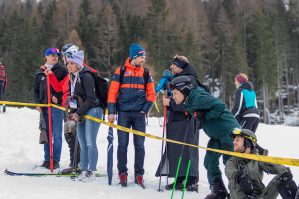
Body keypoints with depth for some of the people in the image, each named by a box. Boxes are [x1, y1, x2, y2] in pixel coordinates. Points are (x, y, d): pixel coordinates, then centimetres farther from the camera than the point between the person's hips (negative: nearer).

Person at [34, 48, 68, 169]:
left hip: (57, 106, -4)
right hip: (44, 107, 4)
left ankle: (56, 160, -2)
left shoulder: (61, 70, 3)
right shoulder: (40, 73, 14)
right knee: (47, 134, 8)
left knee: (57, 134, -6)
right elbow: (36, 90, 18)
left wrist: (58, 97, -10)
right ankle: (47, 160, 13)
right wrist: (38, 103, 6)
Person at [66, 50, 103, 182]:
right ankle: (83, 170, 13)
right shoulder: (73, 77, 13)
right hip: (80, 113, 8)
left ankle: (91, 172, -7)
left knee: (90, 142, -9)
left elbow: (90, 98, -17)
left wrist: (78, 113, -15)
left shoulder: (86, 77, -14)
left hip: (92, 110, -8)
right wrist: (73, 112, 6)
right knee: (82, 143, 8)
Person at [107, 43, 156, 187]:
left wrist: (145, 109, -4)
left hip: (139, 115, 2)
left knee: (139, 145, 2)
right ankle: (122, 173, 9)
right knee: (122, 144, 1)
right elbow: (112, 92, 0)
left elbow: (151, 94, 9)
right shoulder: (121, 71, 2)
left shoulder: (146, 73, 8)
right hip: (123, 114, -1)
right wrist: (111, 112, -7)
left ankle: (139, 174, 9)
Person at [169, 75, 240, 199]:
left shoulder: (199, 98, -24)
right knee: (210, 162, 6)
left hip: (228, 132, -10)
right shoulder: (189, 103, 6)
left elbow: (220, 106, -31)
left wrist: (205, 116, -23)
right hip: (216, 135, 10)